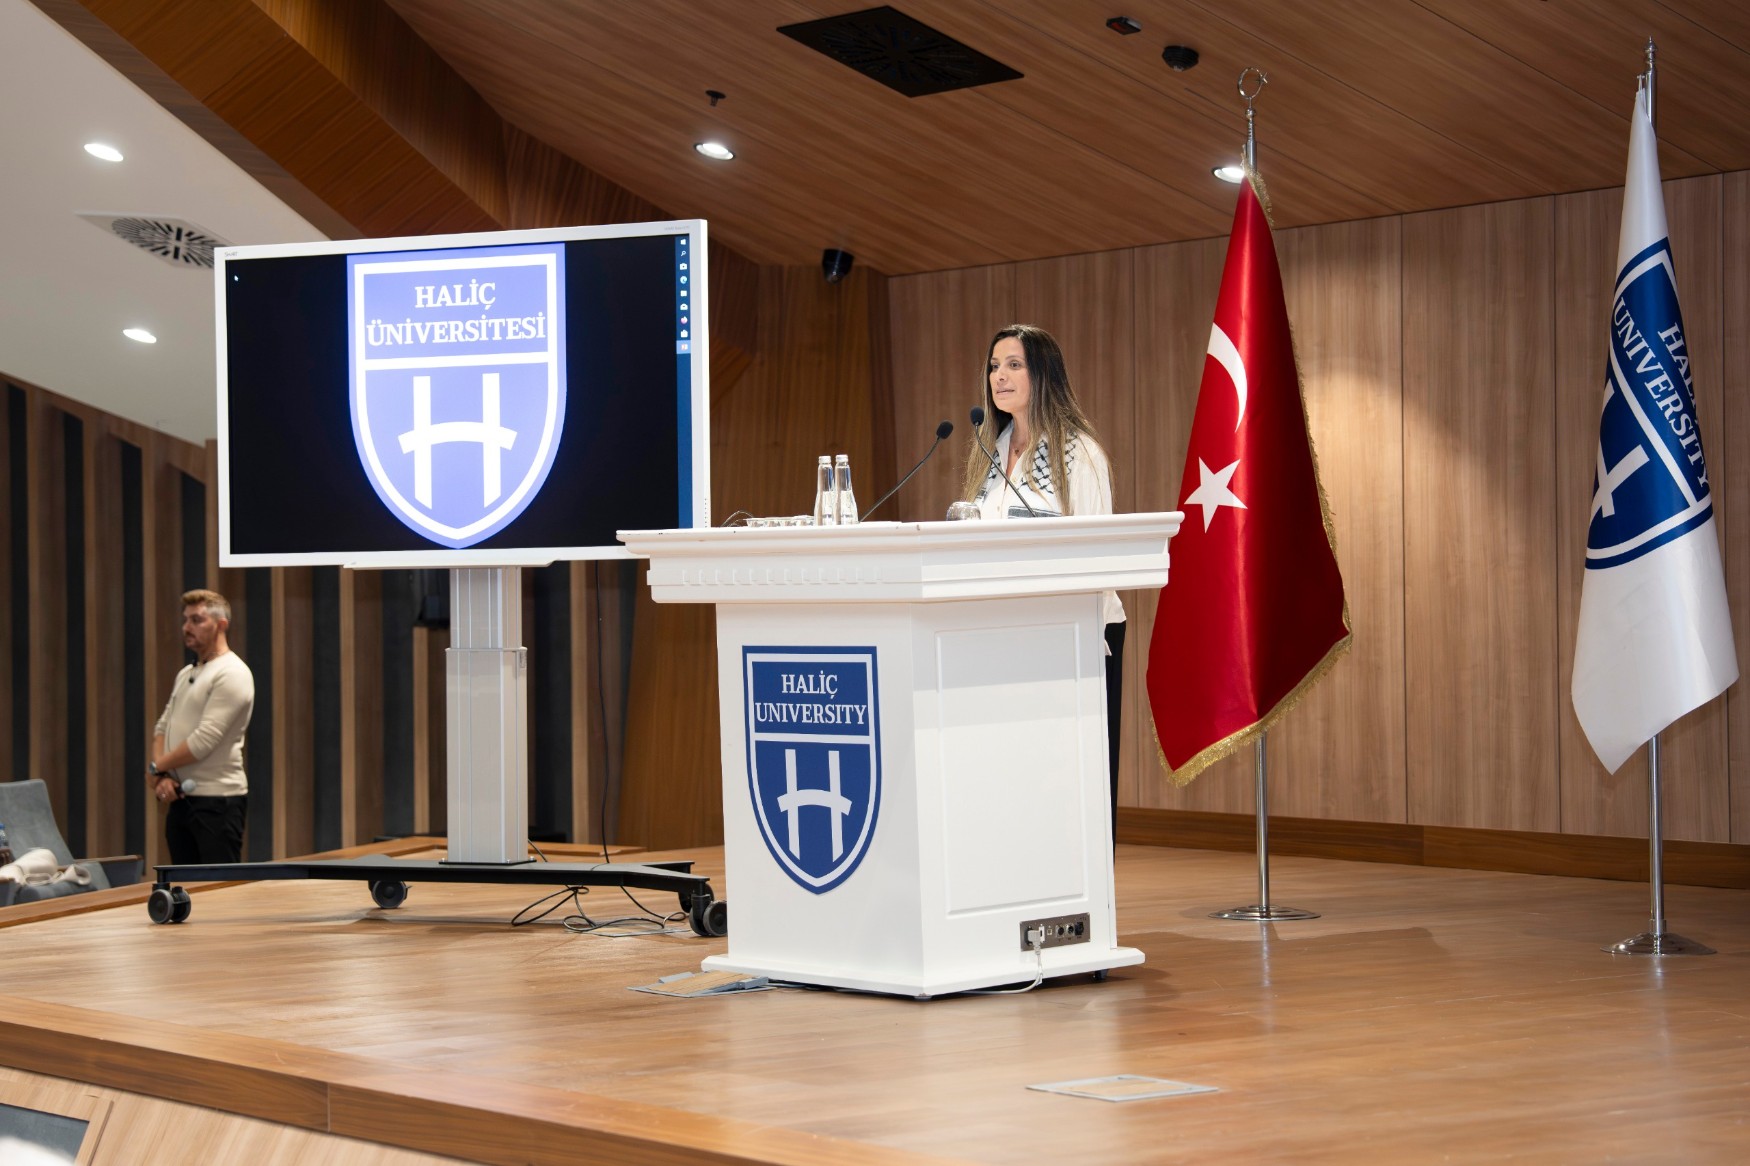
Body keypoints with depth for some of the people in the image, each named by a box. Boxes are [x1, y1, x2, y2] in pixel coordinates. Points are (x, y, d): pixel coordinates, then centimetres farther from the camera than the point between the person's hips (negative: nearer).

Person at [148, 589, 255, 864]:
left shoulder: (232, 674, -12)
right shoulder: (185, 674, 18)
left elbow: (204, 741, -18)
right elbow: (163, 727, 17)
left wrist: (156, 767, -6)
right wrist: (162, 776, -1)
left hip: (217, 800, -9)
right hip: (180, 798, 9)